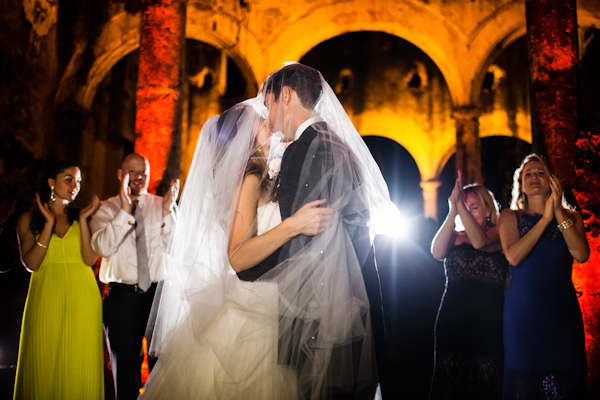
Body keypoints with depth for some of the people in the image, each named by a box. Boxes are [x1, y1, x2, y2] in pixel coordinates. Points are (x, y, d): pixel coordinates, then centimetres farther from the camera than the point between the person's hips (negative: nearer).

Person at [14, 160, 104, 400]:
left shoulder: (81, 217, 8)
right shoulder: (29, 219, 6)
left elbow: (90, 260, -4)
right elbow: (31, 264, -6)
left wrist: (83, 220, -9)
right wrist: (50, 223, -9)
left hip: (82, 299, 1)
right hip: (46, 298, -1)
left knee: (79, 365, 1)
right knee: (44, 364, 2)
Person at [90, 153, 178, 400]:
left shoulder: (162, 206, 8)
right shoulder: (106, 209, 5)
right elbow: (102, 247, -13)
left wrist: (168, 212, -17)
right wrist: (125, 209, -20)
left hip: (160, 293, 1)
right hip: (122, 295, -1)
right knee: (125, 365, 6)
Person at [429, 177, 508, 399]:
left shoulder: (498, 234, 5)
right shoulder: (455, 236, 12)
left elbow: (480, 241, -17)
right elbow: (437, 252, -9)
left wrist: (460, 204, -17)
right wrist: (453, 211, -13)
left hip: (488, 321, -2)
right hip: (453, 320, 2)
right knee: (449, 381, 2)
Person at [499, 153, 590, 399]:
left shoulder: (570, 217, 10)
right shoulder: (510, 217, 6)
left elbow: (581, 255, -8)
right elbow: (513, 256, -12)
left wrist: (559, 212, -10)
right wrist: (545, 219, -10)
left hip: (562, 312, 1)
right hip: (523, 312, -1)